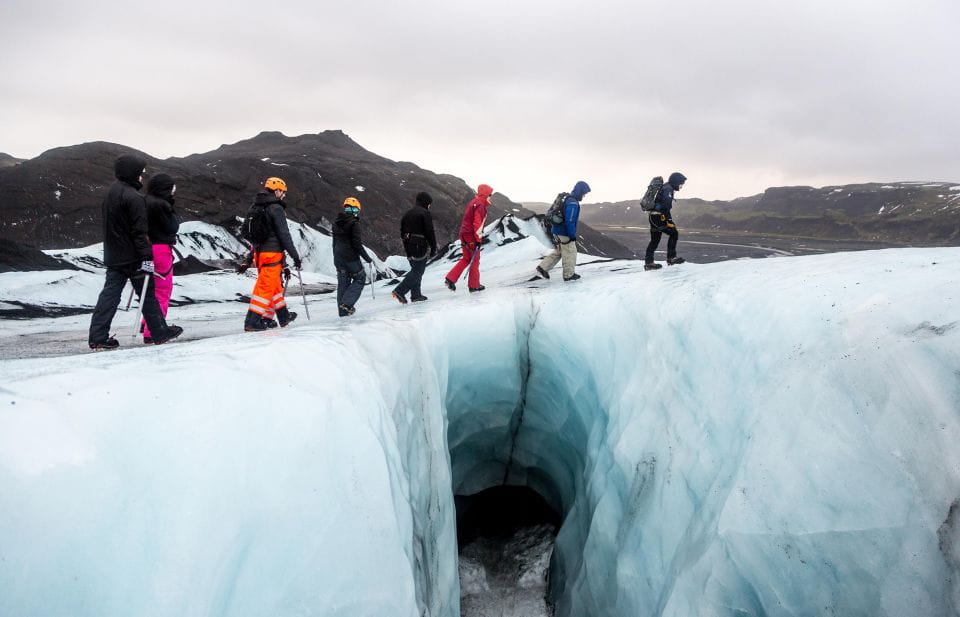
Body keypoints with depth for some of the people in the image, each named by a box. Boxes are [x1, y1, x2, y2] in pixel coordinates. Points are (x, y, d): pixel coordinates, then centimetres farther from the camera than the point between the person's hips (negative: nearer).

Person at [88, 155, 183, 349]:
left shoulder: (111, 193, 14)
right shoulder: (133, 197, -16)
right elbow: (139, 231, -21)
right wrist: (147, 257, -21)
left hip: (113, 256, 8)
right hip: (132, 257, -8)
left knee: (110, 293, 6)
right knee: (147, 294, 3)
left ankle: (98, 337, 2)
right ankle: (160, 332, 13)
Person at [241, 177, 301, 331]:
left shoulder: (257, 208, 16)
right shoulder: (276, 208, -11)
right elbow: (284, 234, -14)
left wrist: (249, 261, 24)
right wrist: (295, 256, -10)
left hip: (259, 253, 9)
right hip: (273, 254, -9)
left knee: (275, 285, 18)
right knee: (266, 288, -6)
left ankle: (284, 316, 28)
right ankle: (252, 322, -8)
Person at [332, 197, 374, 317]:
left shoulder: (336, 222, 10)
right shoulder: (354, 223, -13)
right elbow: (357, 244, -16)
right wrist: (367, 258, -8)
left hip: (338, 257, 7)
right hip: (350, 257, -7)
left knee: (342, 282, 12)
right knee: (360, 278, 9)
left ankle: (343, 310, 13)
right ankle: (347, 303, -7)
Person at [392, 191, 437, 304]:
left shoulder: (408, 213, 16)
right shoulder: (425, 213, -9)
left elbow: (402, 231, 18)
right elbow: (430, 232, -13)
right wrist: (433, 248, -7)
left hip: (409, 247, 8)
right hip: (420, 247, -8)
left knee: (415, 270, 17)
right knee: (417, 271, -6)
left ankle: (416, 295, 16)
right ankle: (400, 291, -16)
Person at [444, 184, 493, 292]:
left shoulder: (472, 202, 16)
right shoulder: (480, 205, -14)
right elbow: (477, 223, -22)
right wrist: (478, 239, -21)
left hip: (464, 235, 9)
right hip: (472, 237, -9)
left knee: (466, 259, 17)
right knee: (475, 261, 3)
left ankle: (450, 278, 7)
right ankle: (474, 285, 11)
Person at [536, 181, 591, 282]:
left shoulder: (567, 199, 12)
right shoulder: (573, 203, -20)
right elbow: (569, 221, -25)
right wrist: (573, 235, -19)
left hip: (557, 231, 10)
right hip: (564, 233, -10)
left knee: (558, 252, 18)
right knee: (570, 253, 5)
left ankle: (543, 268, 12)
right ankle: (569, 274, 16)